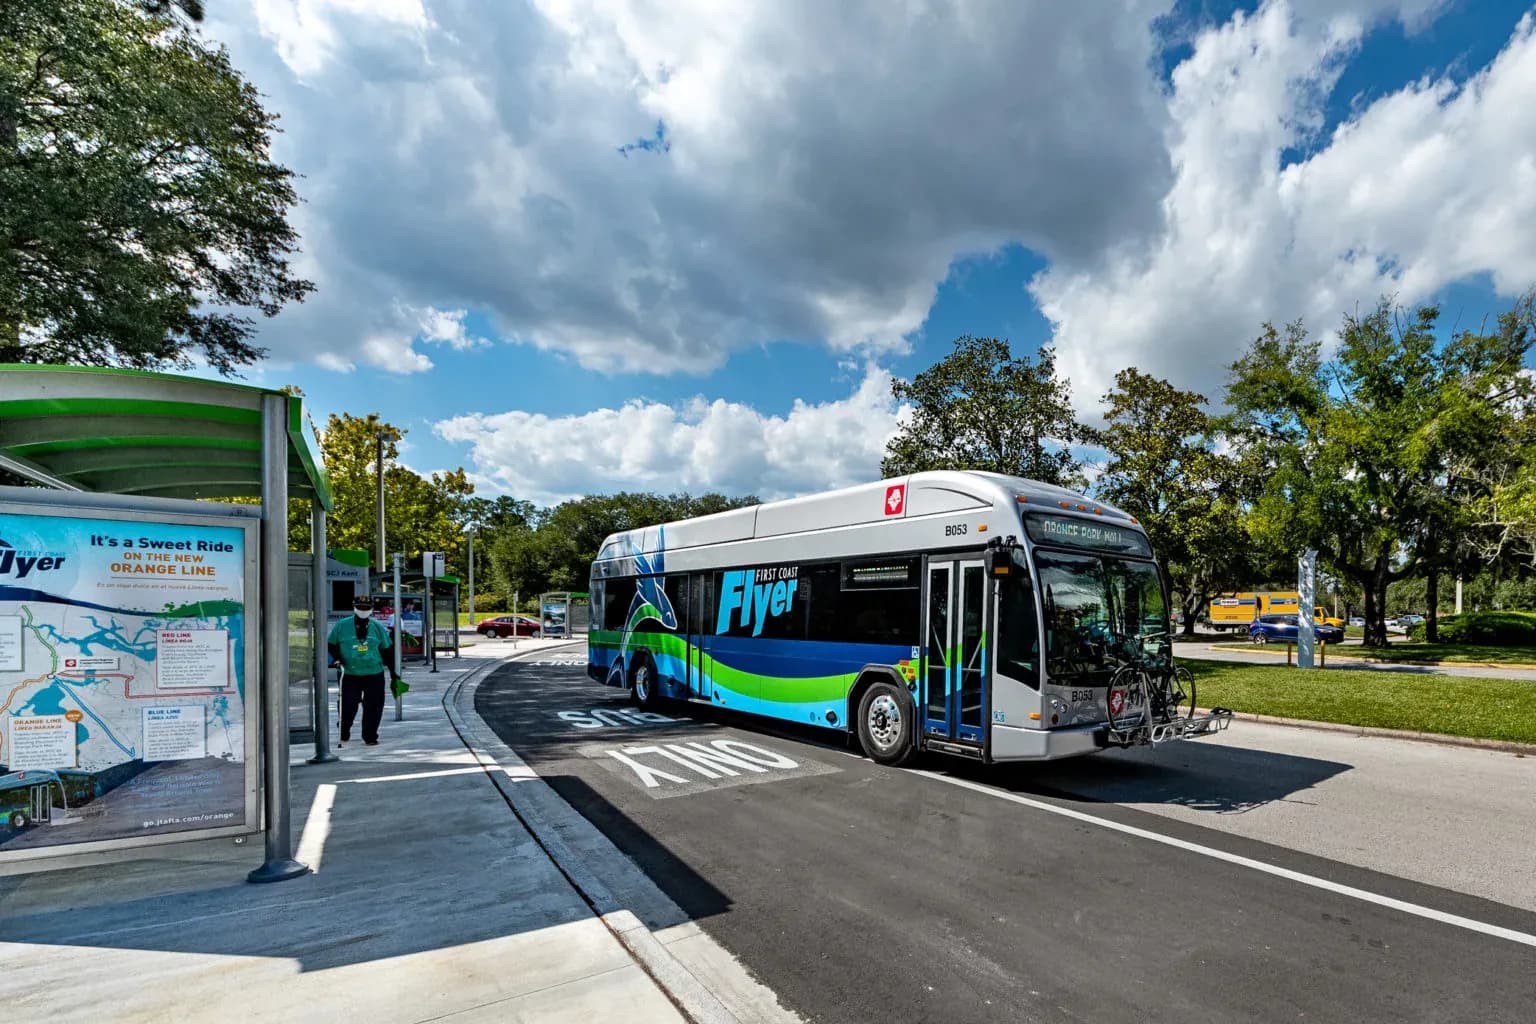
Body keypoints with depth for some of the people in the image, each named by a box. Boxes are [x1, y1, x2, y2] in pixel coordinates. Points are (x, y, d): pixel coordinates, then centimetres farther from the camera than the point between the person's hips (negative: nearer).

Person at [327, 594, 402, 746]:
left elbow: (387, 650, 11)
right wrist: (337, 659, -8)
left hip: (375, 675, 1)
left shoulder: (377, 627, 5)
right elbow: (331, 645, 10)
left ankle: (370, 736, 18)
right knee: (348, 706, 0)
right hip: (351, 675, -1)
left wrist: (392, 671, 11)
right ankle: (344, 733, 26)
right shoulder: (341, 626, 0)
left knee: (373, 707, 3)